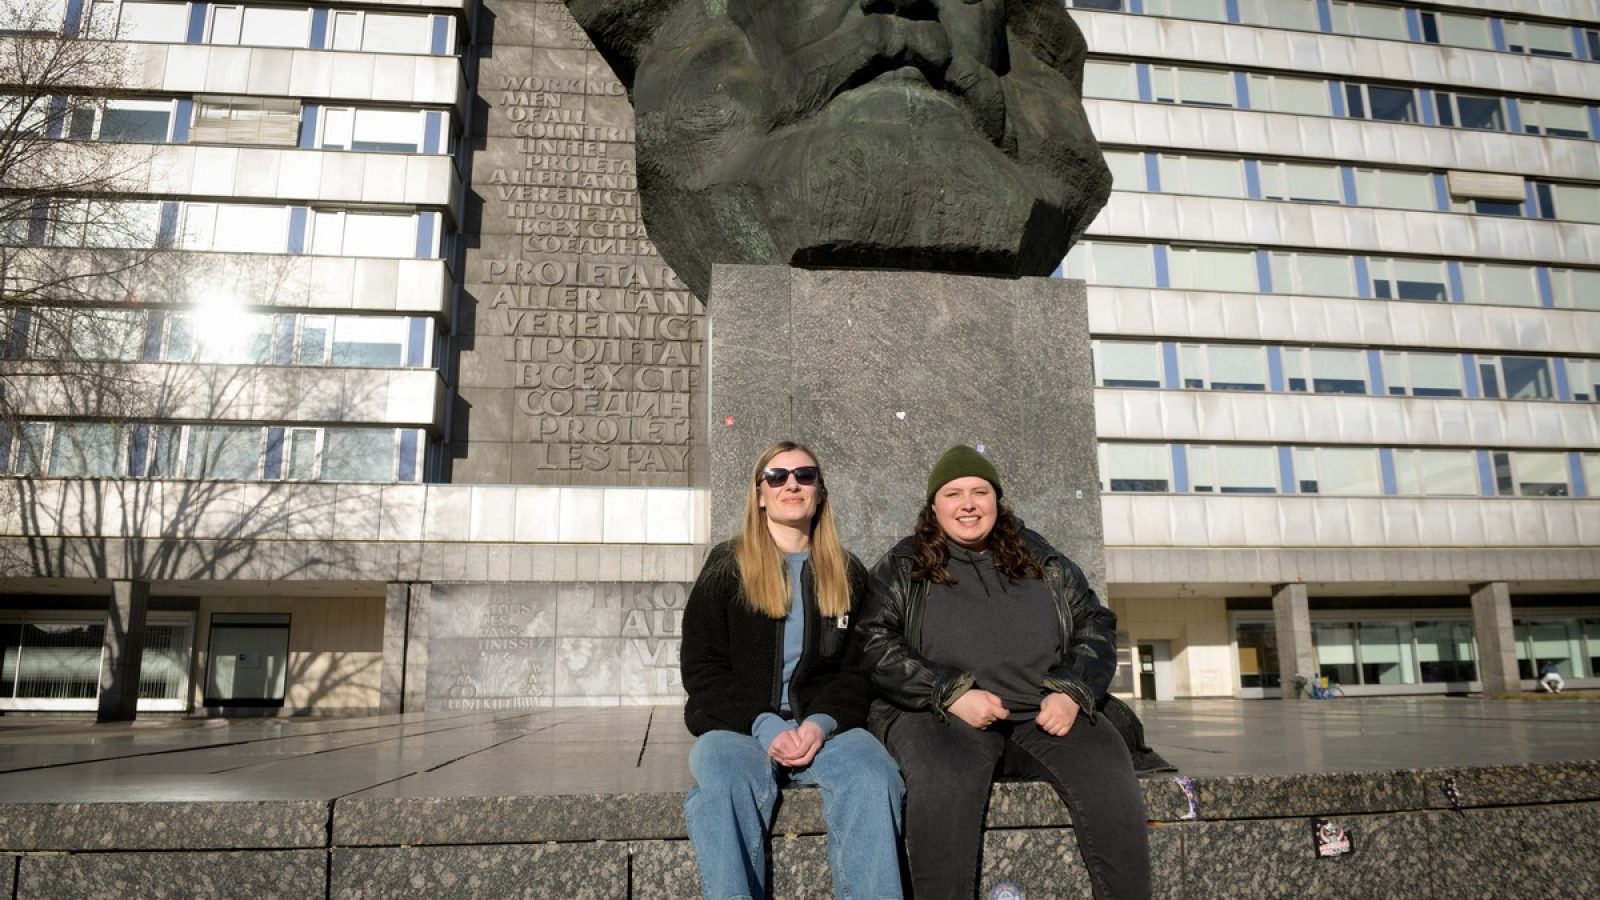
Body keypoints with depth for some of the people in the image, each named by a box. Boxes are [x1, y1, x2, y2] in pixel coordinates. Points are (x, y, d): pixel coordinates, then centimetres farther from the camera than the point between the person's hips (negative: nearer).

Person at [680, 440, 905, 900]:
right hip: (739, 725, -1)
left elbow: (857, 668, 10)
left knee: (873, 776, -30)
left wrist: (823, 722, -12)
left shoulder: (847, 574, 14)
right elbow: (702, 670, 2)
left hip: (823, 726, 2)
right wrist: (764, 726, -14)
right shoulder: (726, 567, 7)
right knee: (724, 779, -35)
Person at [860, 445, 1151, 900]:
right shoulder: (901, 567, 10)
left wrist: (1073, 692, -4)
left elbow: (1095, 627, 17)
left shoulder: (1042, 560, 19)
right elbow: (875, 645, -1)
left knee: (1111, 780, -26)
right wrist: (952, 693, -14)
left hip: (1045, 713, 3)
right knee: (943, 785, -36)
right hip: (939, 715, -2)